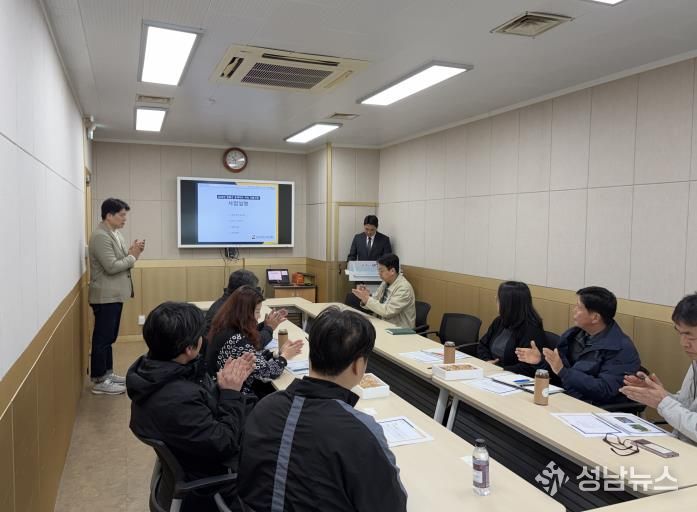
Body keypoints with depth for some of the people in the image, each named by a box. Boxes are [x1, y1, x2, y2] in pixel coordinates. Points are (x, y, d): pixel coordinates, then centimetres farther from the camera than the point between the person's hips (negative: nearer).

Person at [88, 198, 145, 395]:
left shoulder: (115, 233, 12)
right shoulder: (100, 236, -18)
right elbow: (112, 267, -24)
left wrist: (132, 252, -2)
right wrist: (133, 256, -13)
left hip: (114, 294, 10)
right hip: (105, 296, -10)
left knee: (109, 337, 17)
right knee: (102, 338, -2)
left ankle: (107, 373, 28)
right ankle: (99, 382, 6)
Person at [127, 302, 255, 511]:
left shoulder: (156, 369, -8)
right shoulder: (176, 399, -37)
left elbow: (206, 409, 4)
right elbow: (223, 445, -27)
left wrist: (225, 386, -8)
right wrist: (231, 393, -19)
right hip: (208, 483, -8)